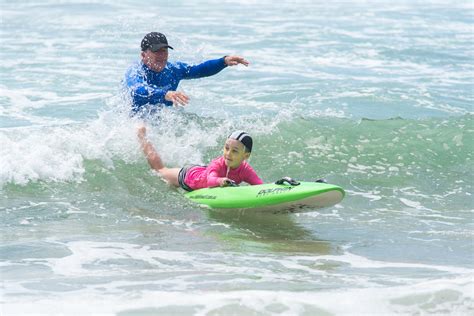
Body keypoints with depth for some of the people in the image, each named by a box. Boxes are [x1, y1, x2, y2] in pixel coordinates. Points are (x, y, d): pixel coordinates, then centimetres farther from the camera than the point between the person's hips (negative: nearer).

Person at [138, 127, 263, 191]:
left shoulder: (246, 170, -36)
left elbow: (260, 184, -48)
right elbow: (210, 179, -66)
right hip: (189, 174, -3)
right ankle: (141, 134, 48)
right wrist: (220, 180, -89)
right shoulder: (217, 164, -47)